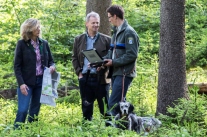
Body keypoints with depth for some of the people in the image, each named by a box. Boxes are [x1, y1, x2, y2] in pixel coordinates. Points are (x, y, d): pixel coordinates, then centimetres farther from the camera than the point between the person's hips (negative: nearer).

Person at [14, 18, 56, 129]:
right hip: (27, 82, -4)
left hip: (41, 81, 4)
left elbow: (50, 60, 17)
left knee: (35, 111, 7)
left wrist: (52, 66, -8)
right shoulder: (22, 44, -5)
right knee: (23, 110, -11)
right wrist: (21, 83, -16)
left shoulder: (44, 43, 7)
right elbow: (17, 66, -6)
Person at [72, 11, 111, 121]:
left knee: (104, 106, 0)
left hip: (101, 78, -2)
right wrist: (79, 72, 1)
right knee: (86, 106, 9)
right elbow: (74, 58, 12)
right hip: (85, 78, 2)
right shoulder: (79, 40, 10)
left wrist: (107, 72, -9)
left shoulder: (106, 40, 2)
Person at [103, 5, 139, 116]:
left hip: (124, 73, -9)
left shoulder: (129, 32, -11)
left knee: (113, 103, -14)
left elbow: (132, 55, -17)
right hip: (116, 73, 9)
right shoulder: (116, 32, 16)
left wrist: (113, 62, -15)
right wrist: (103, 60, 1)